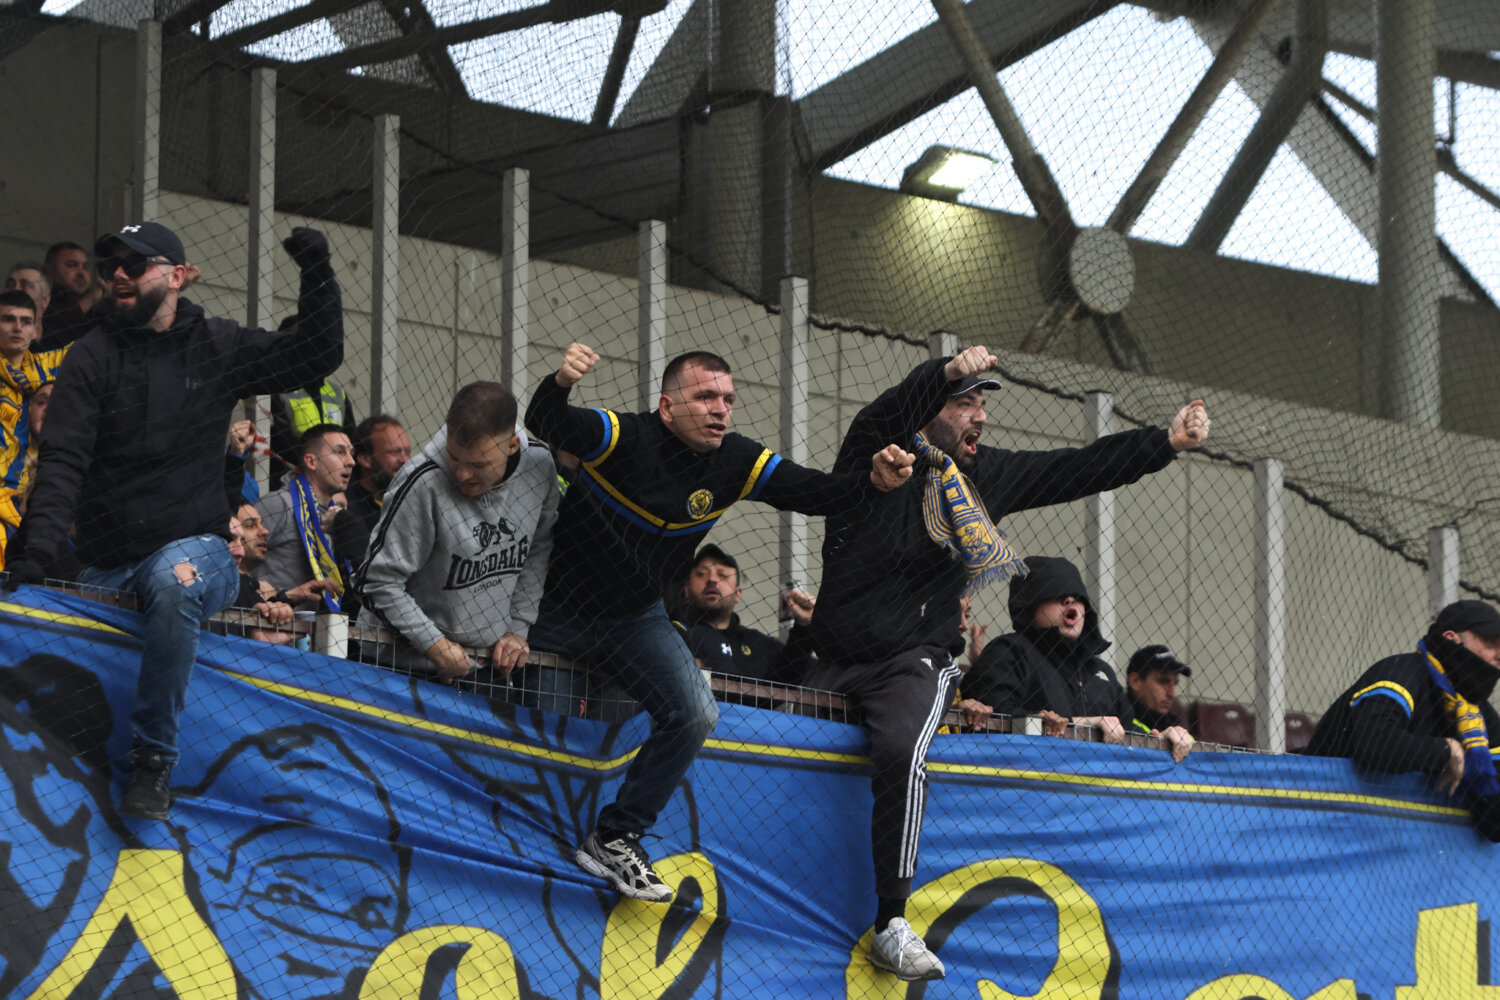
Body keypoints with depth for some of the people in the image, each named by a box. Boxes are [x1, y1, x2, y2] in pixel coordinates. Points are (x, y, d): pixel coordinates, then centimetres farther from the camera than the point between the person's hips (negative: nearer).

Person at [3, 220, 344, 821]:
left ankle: (153, 760, -29)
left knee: (175, 581, -36)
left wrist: (318, 276, -5)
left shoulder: (217, 347, 8)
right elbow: (63, 459, -6)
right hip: (108, 564, 2)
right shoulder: (94, 356, 3)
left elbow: (317, 357, 9)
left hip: (193, 545, -2)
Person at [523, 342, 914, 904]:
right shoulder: (624, 439, -24)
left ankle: (614, 838, -2)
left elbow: (819, 494, -12)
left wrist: (872, 482, -33)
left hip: (636, 618, 4)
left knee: (694, 715, -11)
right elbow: (543, 426, -39)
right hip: (557, 606, -4)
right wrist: (560, 384, -62)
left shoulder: (739, 463, -10)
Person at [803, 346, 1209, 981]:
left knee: (902, 752, -28)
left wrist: (1166, 442, 2)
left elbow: (1081, 470, 10)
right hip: (837, 661, 1)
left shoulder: (985, 474, 10)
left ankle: (891, 926, -31)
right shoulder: (876, 459, -2)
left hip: (915, 664, -1)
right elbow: (885, 418, -26)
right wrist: (946, 374, -43)